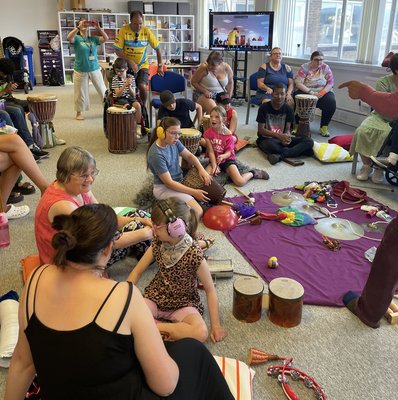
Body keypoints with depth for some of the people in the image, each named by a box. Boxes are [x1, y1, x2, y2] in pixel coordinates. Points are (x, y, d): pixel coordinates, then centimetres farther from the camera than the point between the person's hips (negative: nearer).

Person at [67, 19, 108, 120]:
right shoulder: (77, 38, -3)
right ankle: (79, 112, 21)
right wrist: (79, 27, -28)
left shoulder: (93, 38, 5)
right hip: (81, 71, -2)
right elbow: (69, 38, -24)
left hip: (95, 69, 2)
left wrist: (98, 28, -19)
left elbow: (106, 38, -7)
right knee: (81, 93, 7)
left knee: (103, 90, 7)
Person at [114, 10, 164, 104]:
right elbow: (118, 50, -12)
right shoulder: (123, 30, -12)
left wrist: (160, 66, 2)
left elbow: (157, 48, 2)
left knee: (142, 87, -19)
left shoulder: (146, 31, -8)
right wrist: (130, 62, -23)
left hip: (142, 65, 0)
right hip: (127, 66, 0)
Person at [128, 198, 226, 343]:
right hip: (155, 298, 3)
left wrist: (216, 325, -13)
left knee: (201, 333, -32)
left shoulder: (194, 253, -21)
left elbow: (210, 290, -12)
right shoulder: (158, 244, -8)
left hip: (183, 304, -2)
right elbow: (137, 271, 3)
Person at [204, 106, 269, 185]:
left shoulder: (228, 134, -11)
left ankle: (252, 173, 10)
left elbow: (228, 152, -11)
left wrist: (223, 156, -36)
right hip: (214, 160, 2)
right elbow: (211, 151, -10)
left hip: (227, 159, -2)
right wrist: (214, 166, -22)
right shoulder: (208, 133, -9)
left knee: (240, 182, -20)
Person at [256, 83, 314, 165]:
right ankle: (297, 151, -20)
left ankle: (280, 156, -32)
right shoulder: (264, 107, -7)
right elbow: (261, 130, -10)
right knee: (269, 145, -42)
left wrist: (287, 136, -24)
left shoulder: (288, 109, 2)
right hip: (266, 138, -4)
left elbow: (287, 129, 2)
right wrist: (279, 136, -24)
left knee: (309, 141, -18)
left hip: (282, 139, 4)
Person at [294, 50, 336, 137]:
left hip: (323, 92, 2)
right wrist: (311, 92, -22)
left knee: (331, 102, -28)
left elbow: (330, 83, -1)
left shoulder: (326, 68, 5)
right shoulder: (304, 68, -1)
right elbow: (298, 83, -12)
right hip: (306, 91, -1)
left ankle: (324, 127, -13)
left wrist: (322, 93, -20)